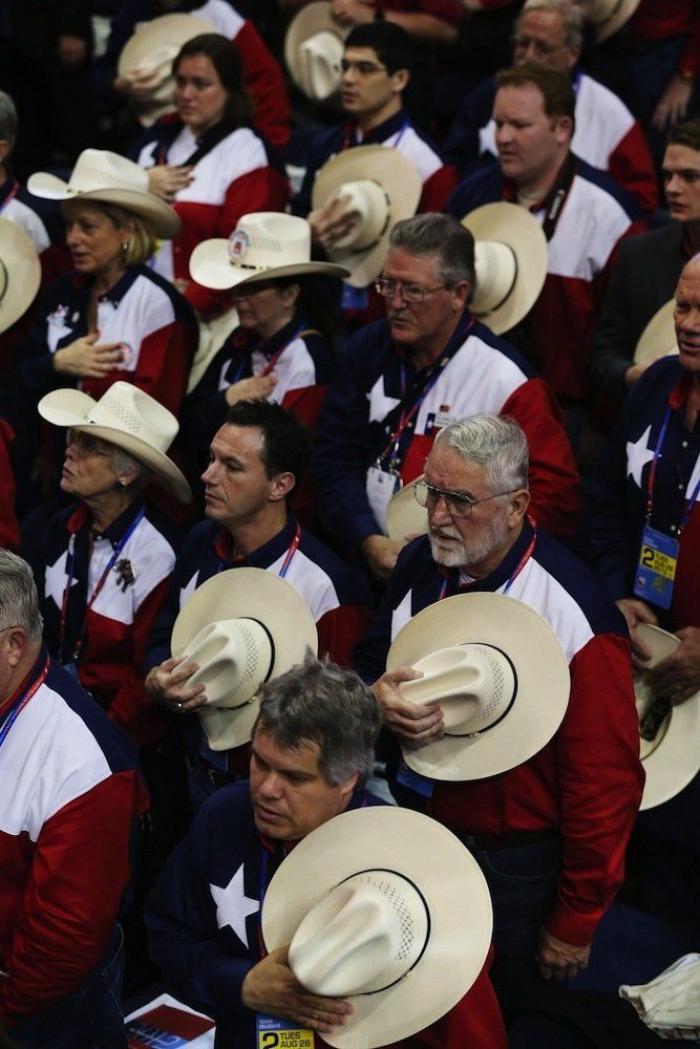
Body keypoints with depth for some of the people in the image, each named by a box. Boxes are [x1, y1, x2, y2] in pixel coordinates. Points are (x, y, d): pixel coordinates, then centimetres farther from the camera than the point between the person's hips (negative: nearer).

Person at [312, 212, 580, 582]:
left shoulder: (505, 381, -7)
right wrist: (368, 541, -8)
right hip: (365, 561, 4)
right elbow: (335, 456, 7)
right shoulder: (368, 349, 10)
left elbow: (553, 495, -10)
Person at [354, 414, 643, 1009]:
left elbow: (605, 786, -19)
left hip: (512, 869, -6)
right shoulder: (418, 567, -6)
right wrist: (376, 699, -15)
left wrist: (574, 924, -11)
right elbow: (368, 665, 11)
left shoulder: (577, 619, -25)